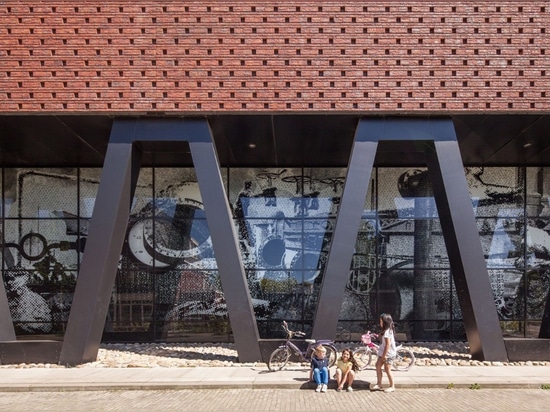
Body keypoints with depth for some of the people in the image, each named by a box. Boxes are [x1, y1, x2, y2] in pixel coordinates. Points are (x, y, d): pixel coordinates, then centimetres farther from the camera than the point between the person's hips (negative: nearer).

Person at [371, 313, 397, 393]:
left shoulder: (387, 331, -21)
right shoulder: (386, 330, 11)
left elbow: (388, 344, -25)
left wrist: (384, 355, -23)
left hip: (388, 354, -10)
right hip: (383, 353, 10)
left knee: (387, 369, -3)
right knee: (378, 366, 11)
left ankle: (392, 387, 9)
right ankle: (379, 384, 19)